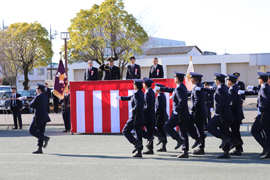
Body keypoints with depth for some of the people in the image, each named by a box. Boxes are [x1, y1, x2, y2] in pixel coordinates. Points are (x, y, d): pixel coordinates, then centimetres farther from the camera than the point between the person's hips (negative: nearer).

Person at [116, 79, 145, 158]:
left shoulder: (136, 94, -16)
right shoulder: (140, 93, 13)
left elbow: (138, 105, -29)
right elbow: (130, 97, 29)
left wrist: (133, 110, -11)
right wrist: (120, 98, 36)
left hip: (135, 117, -9)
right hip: (141, 118, 9)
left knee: (125, 131, 2)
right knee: (138, 134, 9)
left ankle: (137, 144, -10)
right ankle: (139, 152, 8)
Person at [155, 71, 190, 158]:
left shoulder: (179, 88, -16)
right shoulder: (182, 87, 14)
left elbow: (182, 101, -27)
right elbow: (172, 90, 30)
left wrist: (176, 110, -18)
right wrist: (160, 88, 38)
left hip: (179, 115, -9)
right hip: (185, 115, 9)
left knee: (167, 127, 3)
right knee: (183, 132, 8)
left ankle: (179, 140, -9)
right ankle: (185, 152, 7)